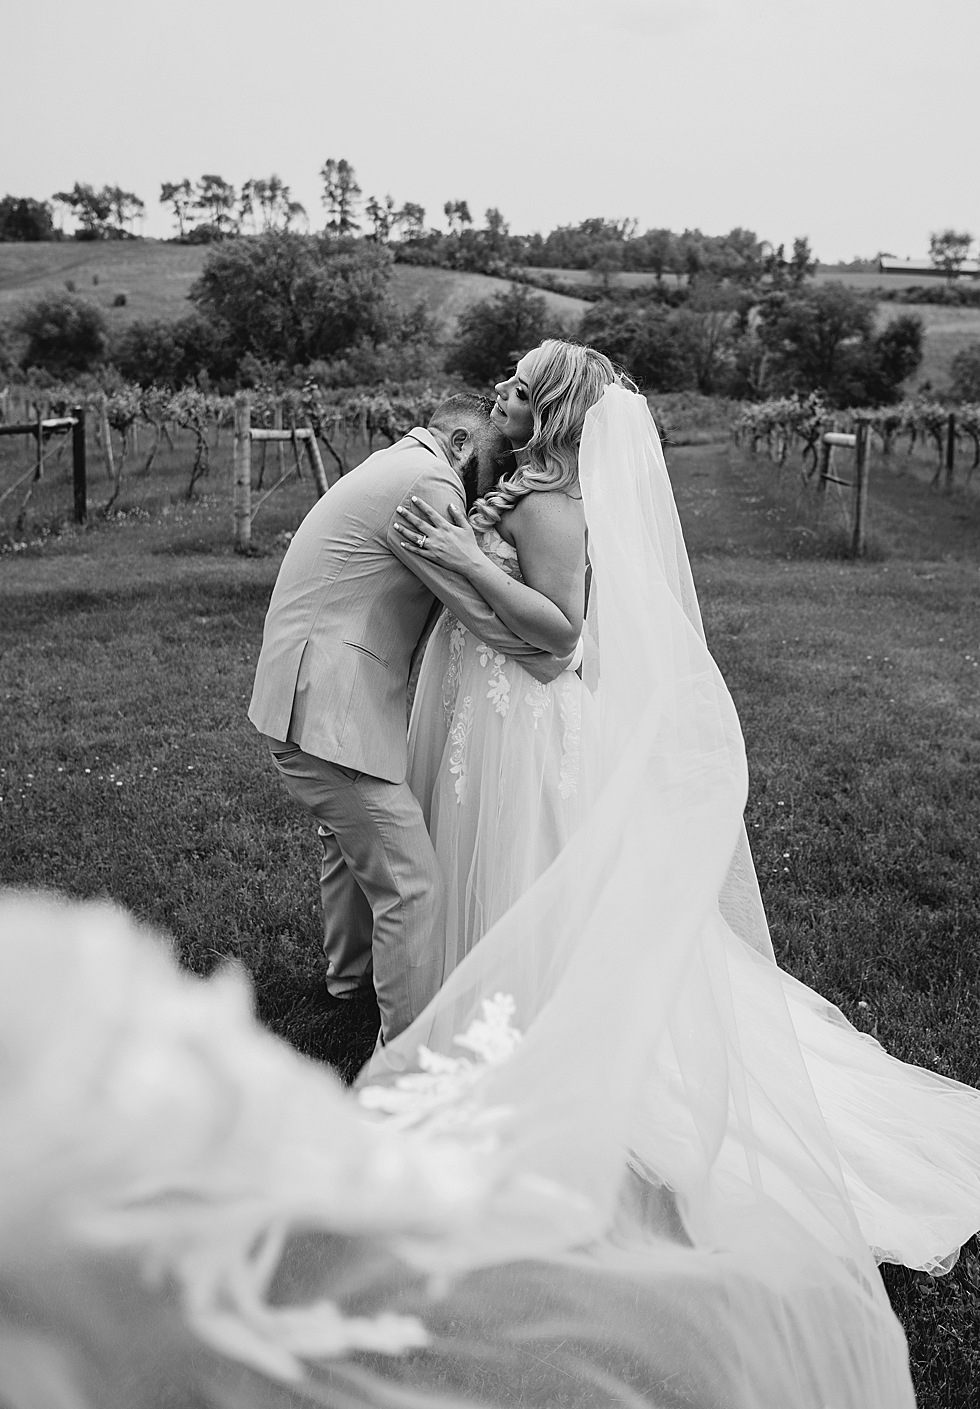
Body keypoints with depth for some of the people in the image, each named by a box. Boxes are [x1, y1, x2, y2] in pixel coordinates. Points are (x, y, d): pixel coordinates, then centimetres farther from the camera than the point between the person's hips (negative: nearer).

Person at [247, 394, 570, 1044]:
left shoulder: (393, 467, 18)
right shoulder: (426, 482, -16)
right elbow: (489, 612, -17)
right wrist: (575, 666, -6)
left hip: (312, 695, 12)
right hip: (328, 713, -12)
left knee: (355, 840, 30)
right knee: (411, 885, -9)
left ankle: (352, 973, 52)